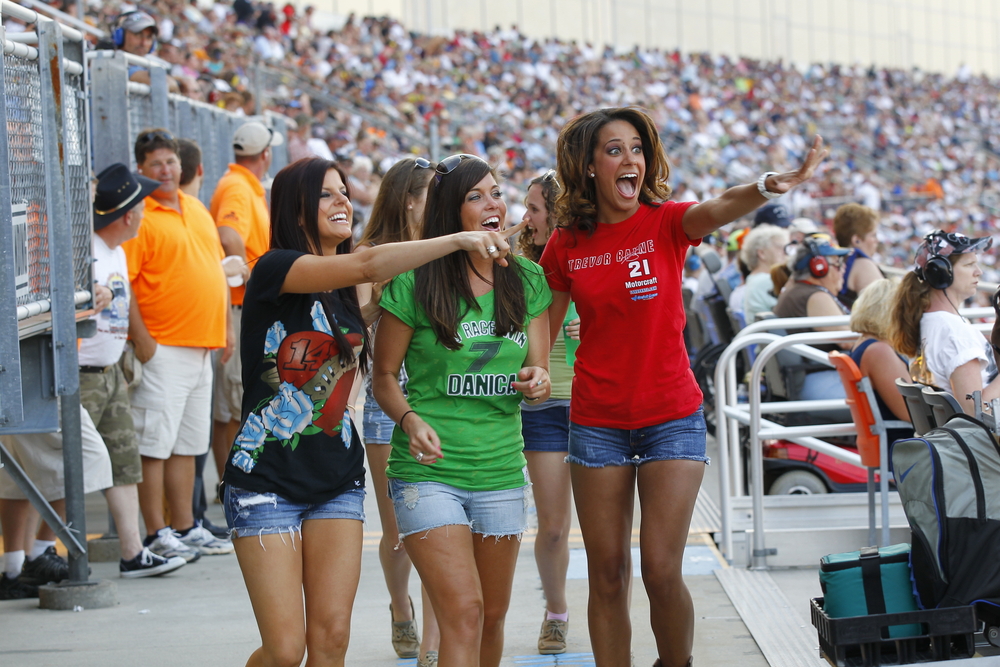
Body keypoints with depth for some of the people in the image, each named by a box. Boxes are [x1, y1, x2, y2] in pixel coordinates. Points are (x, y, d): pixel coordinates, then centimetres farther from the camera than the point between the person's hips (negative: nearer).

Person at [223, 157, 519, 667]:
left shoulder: (342, 294, 13)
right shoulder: (274, 270, -13)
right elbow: (369, 266, -26)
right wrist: (459, 238, -29)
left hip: (337, 480, 6)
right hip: (267, 481, -6)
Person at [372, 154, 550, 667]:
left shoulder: (527, 281, 5)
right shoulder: (415, 283, -8)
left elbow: (538, 372, 9)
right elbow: (384, 375, 0)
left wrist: (537, 382, -14)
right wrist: (410, 420, -19)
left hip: (501, 470, 5)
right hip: (429, 471, -5)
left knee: (493, 616, 13)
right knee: (463, 613, -16)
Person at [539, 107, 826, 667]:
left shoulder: (666, 223, -5)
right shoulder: (565, 246, 2)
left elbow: (717, 211, -28)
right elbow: (542, 329, 15)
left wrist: (769, 187, -48)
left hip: (673, 419, -2)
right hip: (597, 424, 2)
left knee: (661, 571, -8)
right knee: (607, 574, 4)